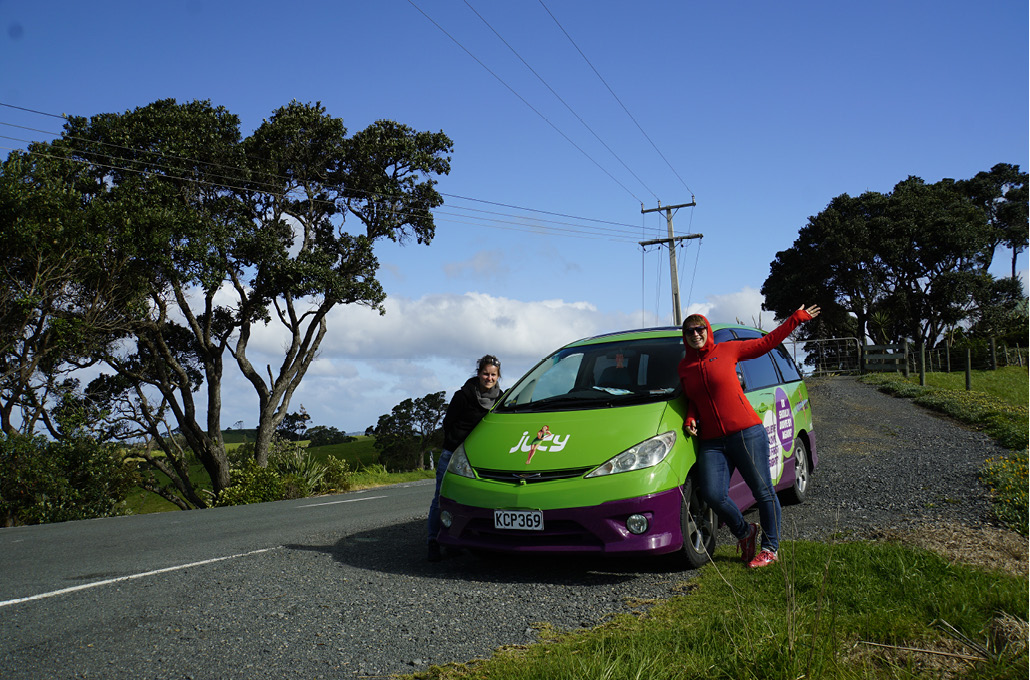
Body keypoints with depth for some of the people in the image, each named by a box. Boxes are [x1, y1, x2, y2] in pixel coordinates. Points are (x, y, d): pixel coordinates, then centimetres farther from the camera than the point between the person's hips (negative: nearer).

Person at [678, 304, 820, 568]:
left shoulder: (726, 350, 2)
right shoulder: (684, 367, 12)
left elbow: (766, 342, 11)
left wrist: (796, 318, 11)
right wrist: (690, 419, 4)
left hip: (746, 433, -2)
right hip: (711, 442, 3)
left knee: (763, 492, 1)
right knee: (712, 494, -13)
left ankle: (770, 548, 18)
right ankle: (744, 532, 14)